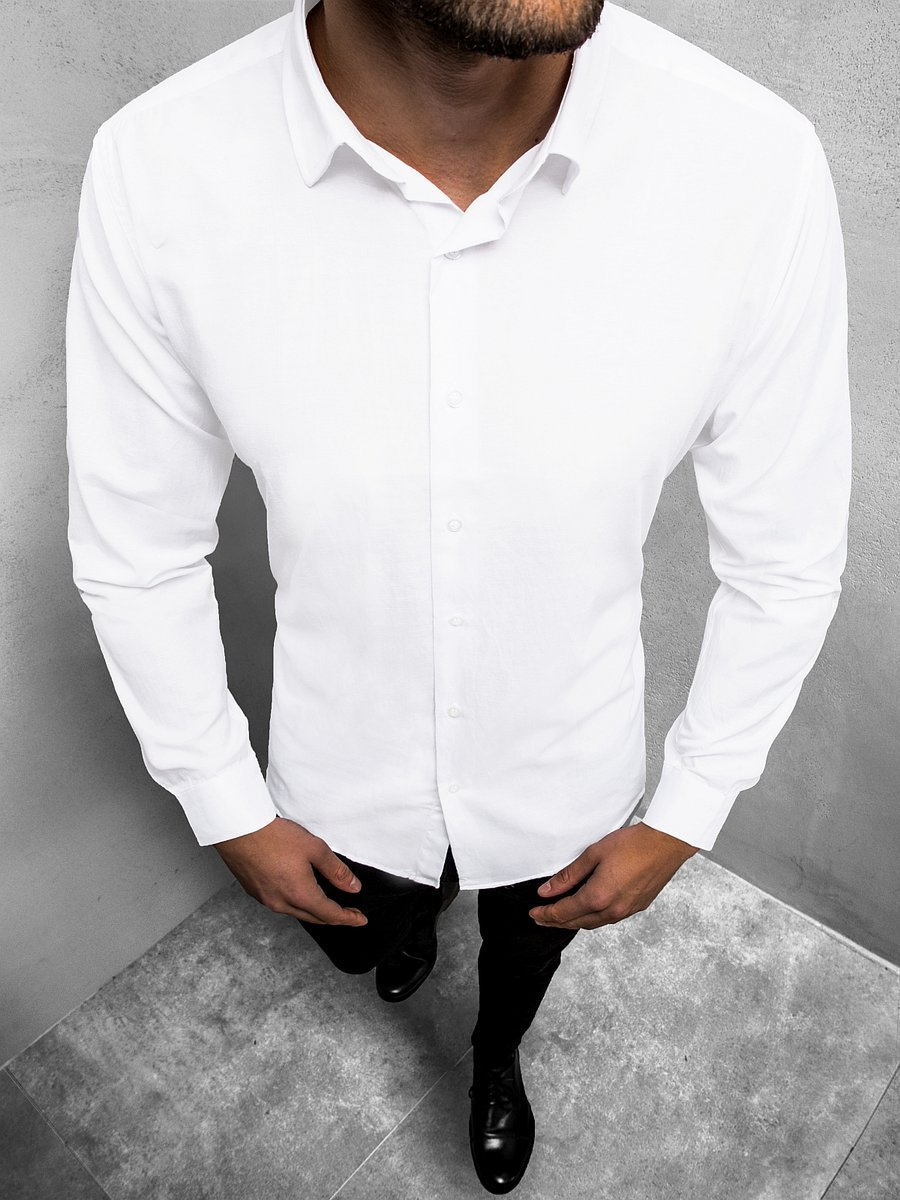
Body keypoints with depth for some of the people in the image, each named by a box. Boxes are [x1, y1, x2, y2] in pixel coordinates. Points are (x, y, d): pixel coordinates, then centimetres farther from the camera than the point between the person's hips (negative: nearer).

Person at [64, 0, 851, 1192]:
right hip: (341, 771, 1)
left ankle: (496, 1057, 73)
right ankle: (407, 921, 75)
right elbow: (136, 556, -12)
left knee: (528, 946, 34)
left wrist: (686, 816, -4)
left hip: (567, 772, 1)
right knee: (360, 937, 34)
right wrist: (229, 811, -2)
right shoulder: (161, 168, -26)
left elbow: (787, 564, -12)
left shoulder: (758, 162, -27)